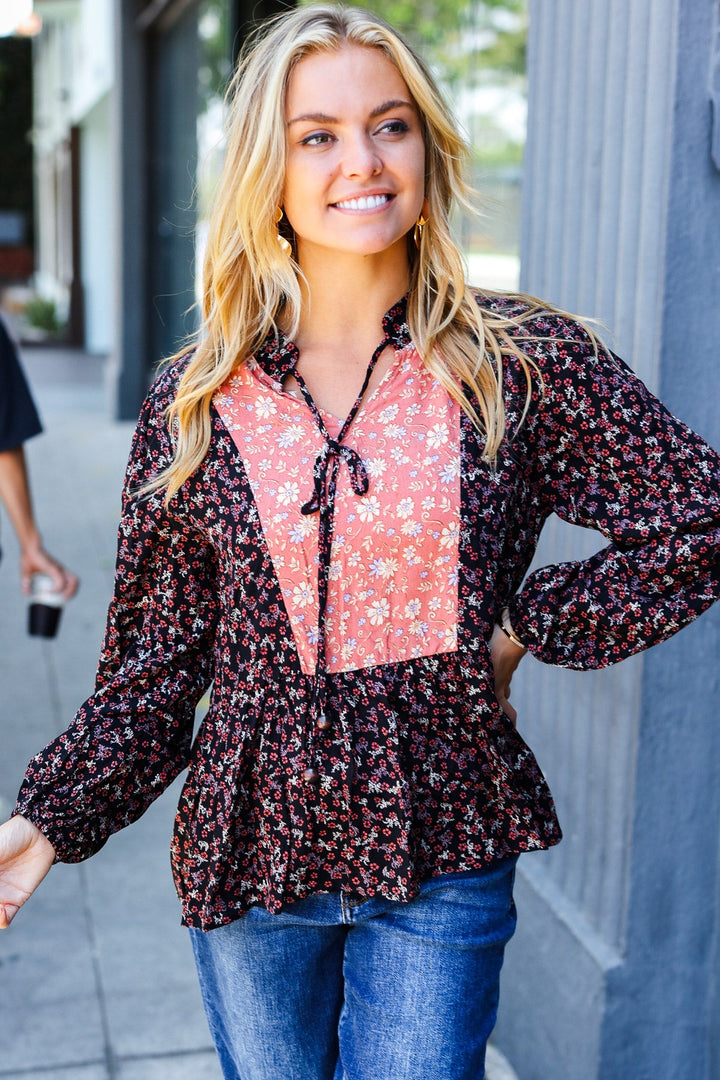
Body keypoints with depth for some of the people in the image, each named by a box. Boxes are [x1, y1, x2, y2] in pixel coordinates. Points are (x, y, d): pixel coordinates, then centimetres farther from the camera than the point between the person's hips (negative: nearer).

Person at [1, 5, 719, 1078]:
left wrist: (526, 625, -7)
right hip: (251, 847, 2)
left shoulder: (523, 363, -7)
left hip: (442, 862, -1)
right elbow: (157, 659, 0)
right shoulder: (195, 402, -3)